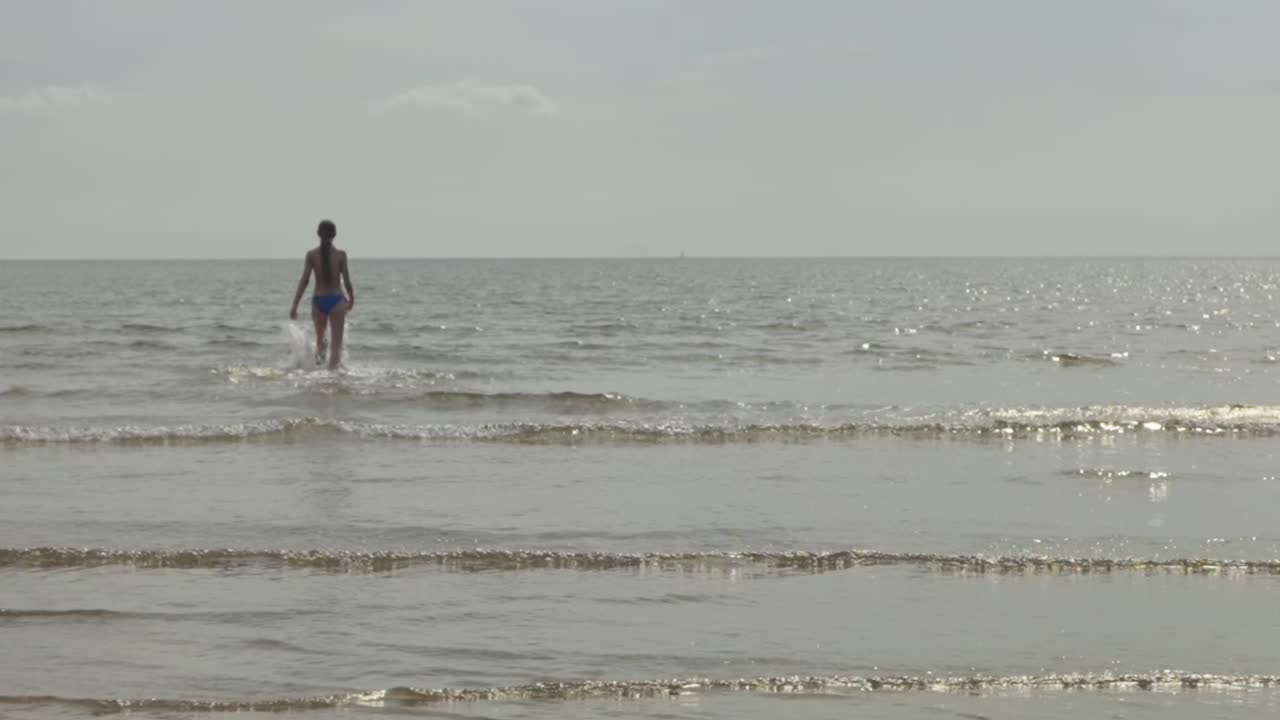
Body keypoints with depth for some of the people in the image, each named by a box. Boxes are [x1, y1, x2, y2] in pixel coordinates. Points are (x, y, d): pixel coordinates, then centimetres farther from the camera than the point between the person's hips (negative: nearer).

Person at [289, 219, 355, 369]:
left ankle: (320, 355, 6)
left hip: (318, 300, 1)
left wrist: (294, 306, -2)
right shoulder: (340, 255, -4)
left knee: (320, 338, 25)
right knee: (336, 343, 1)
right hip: (336, 300, -1)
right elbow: (346, 281, -1)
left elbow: (304, 280, -5)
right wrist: (351, 299, 18)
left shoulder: (311, 254, -2)